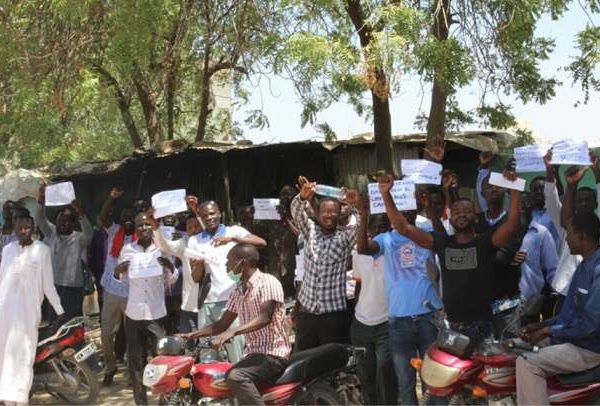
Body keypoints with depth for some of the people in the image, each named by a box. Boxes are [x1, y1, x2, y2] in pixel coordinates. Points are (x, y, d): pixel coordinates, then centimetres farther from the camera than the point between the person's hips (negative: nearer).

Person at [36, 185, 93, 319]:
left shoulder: (78, 238, -6)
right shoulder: (51, 232, 6)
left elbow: (88, 234, -27)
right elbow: (40, 220, -7)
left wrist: (80, 213, -43)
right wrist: (41, 200, -27)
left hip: (72, 287, -4)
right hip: (52, 285, 4)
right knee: (53, 320, 12)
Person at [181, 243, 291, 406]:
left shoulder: (268, 282, -11)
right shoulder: (238, 290, 14)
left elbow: (265, 318, -25)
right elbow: (222, 324, 17)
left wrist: (232, 332, -36)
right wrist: (192, 335, 5)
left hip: (273, 354, -9)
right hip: (252, 353, 9)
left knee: (236, 377, -32)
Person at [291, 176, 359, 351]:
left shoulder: (345, 236, -2)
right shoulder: (310, 230, 4)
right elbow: (296, 212, -10)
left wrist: (357, 205, -36)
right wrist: (303, 197, -32)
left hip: (333, 313, -2)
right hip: (305, 309, 3)